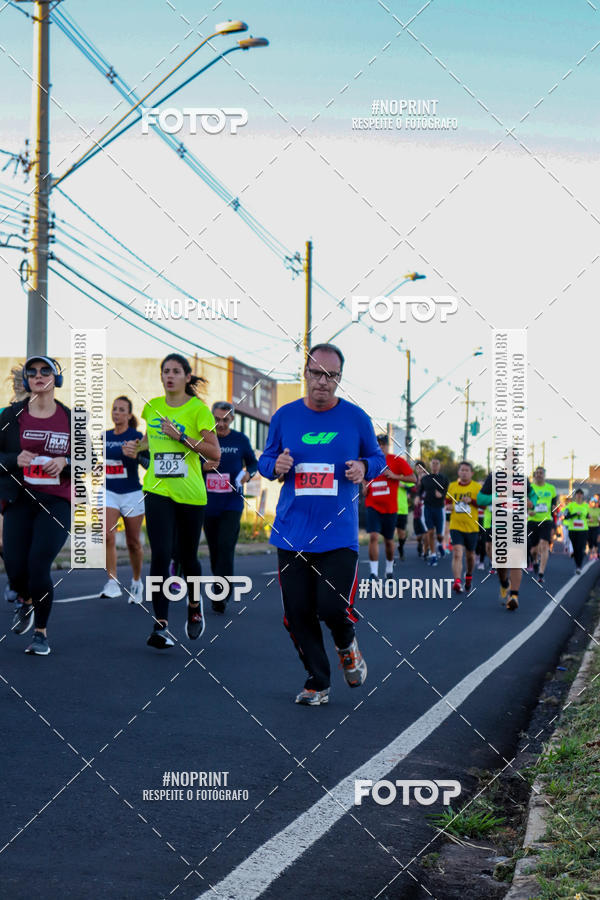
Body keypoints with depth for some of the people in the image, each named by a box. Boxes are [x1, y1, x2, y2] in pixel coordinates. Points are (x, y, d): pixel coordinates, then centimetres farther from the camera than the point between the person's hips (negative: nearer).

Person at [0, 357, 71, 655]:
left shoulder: (71, 418, 5)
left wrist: (65, 462, -10)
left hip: (57, 501, -1)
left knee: (38, 566, -14)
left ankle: (41, 633, 6)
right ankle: (26, 602, 33)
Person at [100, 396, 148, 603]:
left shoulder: (136, 436, -8)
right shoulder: (105, 437, 7)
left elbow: (149, 463, -18)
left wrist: (137, 454, -35)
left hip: (132, 495, -3)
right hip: (109, 494, 3)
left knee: (133, 543, 9)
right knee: (107, 536, -18)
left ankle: (137, 582, 29)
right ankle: (112, 583, -18)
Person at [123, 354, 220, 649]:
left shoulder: (198, 409, -6)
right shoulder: (152, 406, 7)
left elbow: (215, 454, -11)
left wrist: (181, 437, -19)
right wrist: (136, 446, 8)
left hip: (190, 493, -2)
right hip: (157, 490, 2)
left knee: (187, 556, 9)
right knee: (160, 555, -13)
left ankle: (195, 604, 39)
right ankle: (161, 625, -12)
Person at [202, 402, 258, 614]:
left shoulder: (240, 440, 2)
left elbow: (253, 462, 14)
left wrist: (248, 473, -7)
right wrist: (204, 467, -14)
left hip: (232, 503, -2)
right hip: (208, 503, 2)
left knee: (226, 546, -16)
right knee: (214, 548, 9)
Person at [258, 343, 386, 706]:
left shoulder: (355, 418, 1)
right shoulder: (285, 416, 5)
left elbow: (378, 458, 12)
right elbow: (265, 460, 14)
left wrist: (364, 468, -11)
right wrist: (276, 466, -9)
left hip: (339, 533, -2)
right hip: (292, 533, 2)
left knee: (333, 607, -13)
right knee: (298, 614, 3)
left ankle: (347, 644, 23)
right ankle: (317, 682, 21)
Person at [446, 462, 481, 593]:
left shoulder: (477, 487, -2)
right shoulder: (452, 486, 7)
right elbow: (447, 501, 20)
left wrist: (471, 501, -21)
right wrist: (449, 506, -3)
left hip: (472, 527, 0)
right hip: (456, 526, 0)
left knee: (470, 555, 15)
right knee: (457, 554, -15)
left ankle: (469, 576, 40)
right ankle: (457, 582, -22)